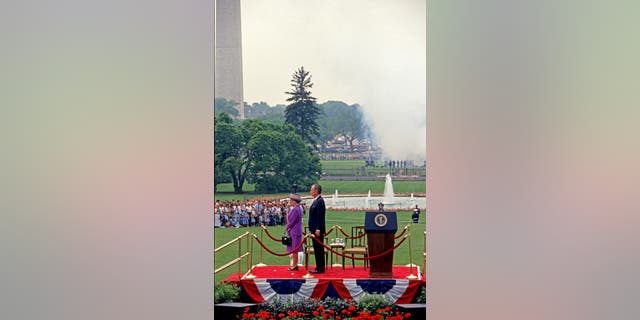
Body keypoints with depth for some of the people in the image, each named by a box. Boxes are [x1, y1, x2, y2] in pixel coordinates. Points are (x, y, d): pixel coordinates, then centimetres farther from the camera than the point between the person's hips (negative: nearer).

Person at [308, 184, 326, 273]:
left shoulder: (320, 201, -15)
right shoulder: (316, 201, 16)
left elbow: (320, 217, -20)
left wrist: (318, 229, -23)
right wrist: (312, 229, 20)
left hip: (318, 230, -10)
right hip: (315, 229, 10)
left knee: (319, 249, -5)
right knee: (317, 249, 13)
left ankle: (320, 268, -1)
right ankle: (318, 267, 18)